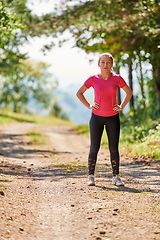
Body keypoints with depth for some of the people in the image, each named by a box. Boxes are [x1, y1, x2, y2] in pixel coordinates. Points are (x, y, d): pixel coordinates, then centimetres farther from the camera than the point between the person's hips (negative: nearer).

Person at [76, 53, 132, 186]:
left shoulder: (117, 79, -2)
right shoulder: (93, 79, -2)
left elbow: (129, 92, 11)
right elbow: (79, 93, 9)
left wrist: (122, 106, 1)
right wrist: (89, 105, -1)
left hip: (113, 118, 0)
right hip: (97, 117, 0)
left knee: (114, 149, 2)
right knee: (94, 148, 1)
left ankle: (116, 177, 12)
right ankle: (91, 176, 10)